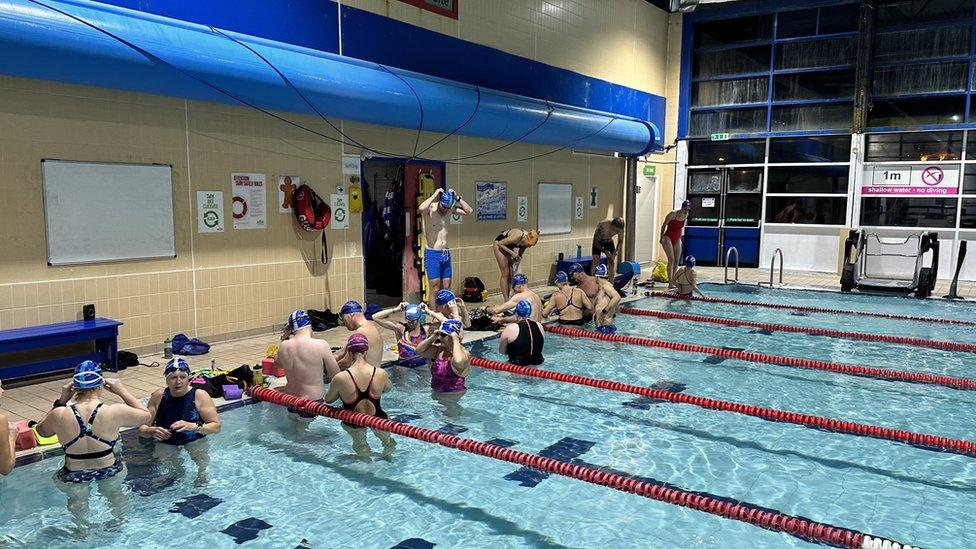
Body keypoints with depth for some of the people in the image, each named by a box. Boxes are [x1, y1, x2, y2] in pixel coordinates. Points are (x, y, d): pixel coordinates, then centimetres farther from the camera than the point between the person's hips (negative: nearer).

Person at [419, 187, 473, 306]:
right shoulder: (430, 209, -11)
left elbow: (468, 211, 8)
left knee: (446, 290, 7)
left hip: (446, 254, 6)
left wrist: (457, 197, -1)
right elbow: (421, 208, -35)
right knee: (435, 290, -6)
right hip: (432, 254, -6)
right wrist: (434, 195, -22)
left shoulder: (449, 209, 7)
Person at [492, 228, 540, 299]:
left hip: (509, 247, 7)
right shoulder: (517, 236, -37)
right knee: (505, 273, -9)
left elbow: (520, 253, 3)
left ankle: (508, 298, 8)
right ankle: (506, 300, -7)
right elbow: (500, 244, -26)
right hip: (499, 245, -7)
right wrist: (512, 253, -29)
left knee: (511, 273, 2)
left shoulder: (526, 240, -18)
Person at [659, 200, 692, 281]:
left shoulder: (686, 216, 3)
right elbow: (664, 225, -6)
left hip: (677, 240, 6)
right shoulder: (673, 214, -15)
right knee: (671, 259, -14)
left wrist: (680, 238, 17)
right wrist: (661, 238, -4)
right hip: (668, 238, -6)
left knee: (676, 261, 2)